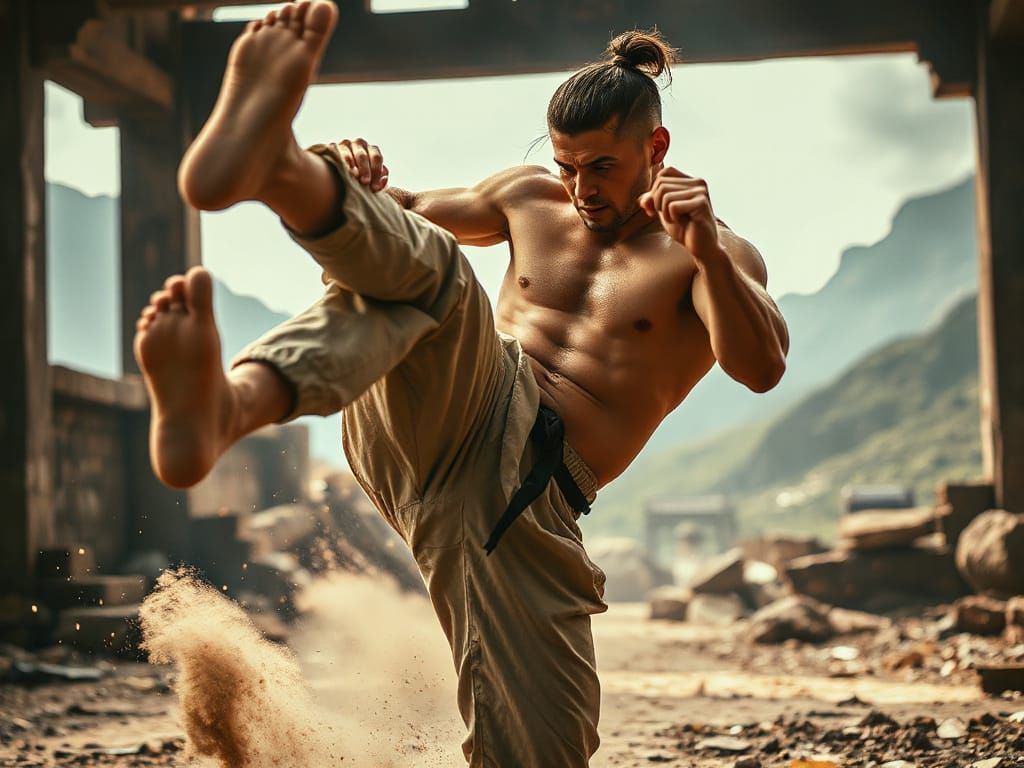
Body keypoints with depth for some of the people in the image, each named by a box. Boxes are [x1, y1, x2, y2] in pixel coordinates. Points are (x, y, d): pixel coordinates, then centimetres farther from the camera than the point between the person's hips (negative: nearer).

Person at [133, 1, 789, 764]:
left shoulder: (709, 254, 6)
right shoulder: (531, 199, 22)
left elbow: (763, 367, -13)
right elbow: (413, 215, 31)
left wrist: (708, 251, -32)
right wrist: (364, 186, 4)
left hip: (534, 492, -1)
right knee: (425, 265, -33)